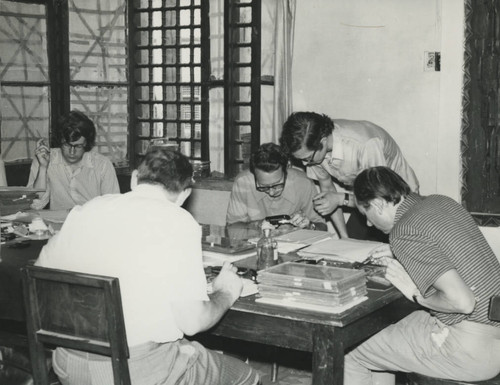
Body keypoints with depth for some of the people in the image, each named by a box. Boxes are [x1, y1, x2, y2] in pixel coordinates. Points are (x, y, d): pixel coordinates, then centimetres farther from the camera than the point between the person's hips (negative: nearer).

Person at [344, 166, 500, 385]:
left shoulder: (403, 233, -19)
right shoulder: (441, 202, 6)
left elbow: (462, 301, -27)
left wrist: (417, 295, -10)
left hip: (473, 349, -9)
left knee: (351, 359, 3)